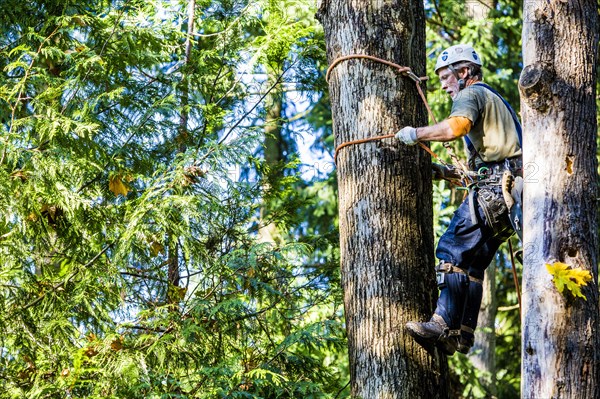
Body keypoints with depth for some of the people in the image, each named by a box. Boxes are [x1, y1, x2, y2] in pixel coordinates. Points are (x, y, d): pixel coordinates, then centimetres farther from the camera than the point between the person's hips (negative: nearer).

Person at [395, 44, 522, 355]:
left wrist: (415, 134, -11)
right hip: (510, 188, 10)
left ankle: (444, 325, -26)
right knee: (472, 264, 6)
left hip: (494, 189, -10)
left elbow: (455, 127, -22)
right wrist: (447, 172, 28)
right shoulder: (494, 99, 33)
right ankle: (462, 335, -1)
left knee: (453, 249, -17)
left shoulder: (471, 94, 1)